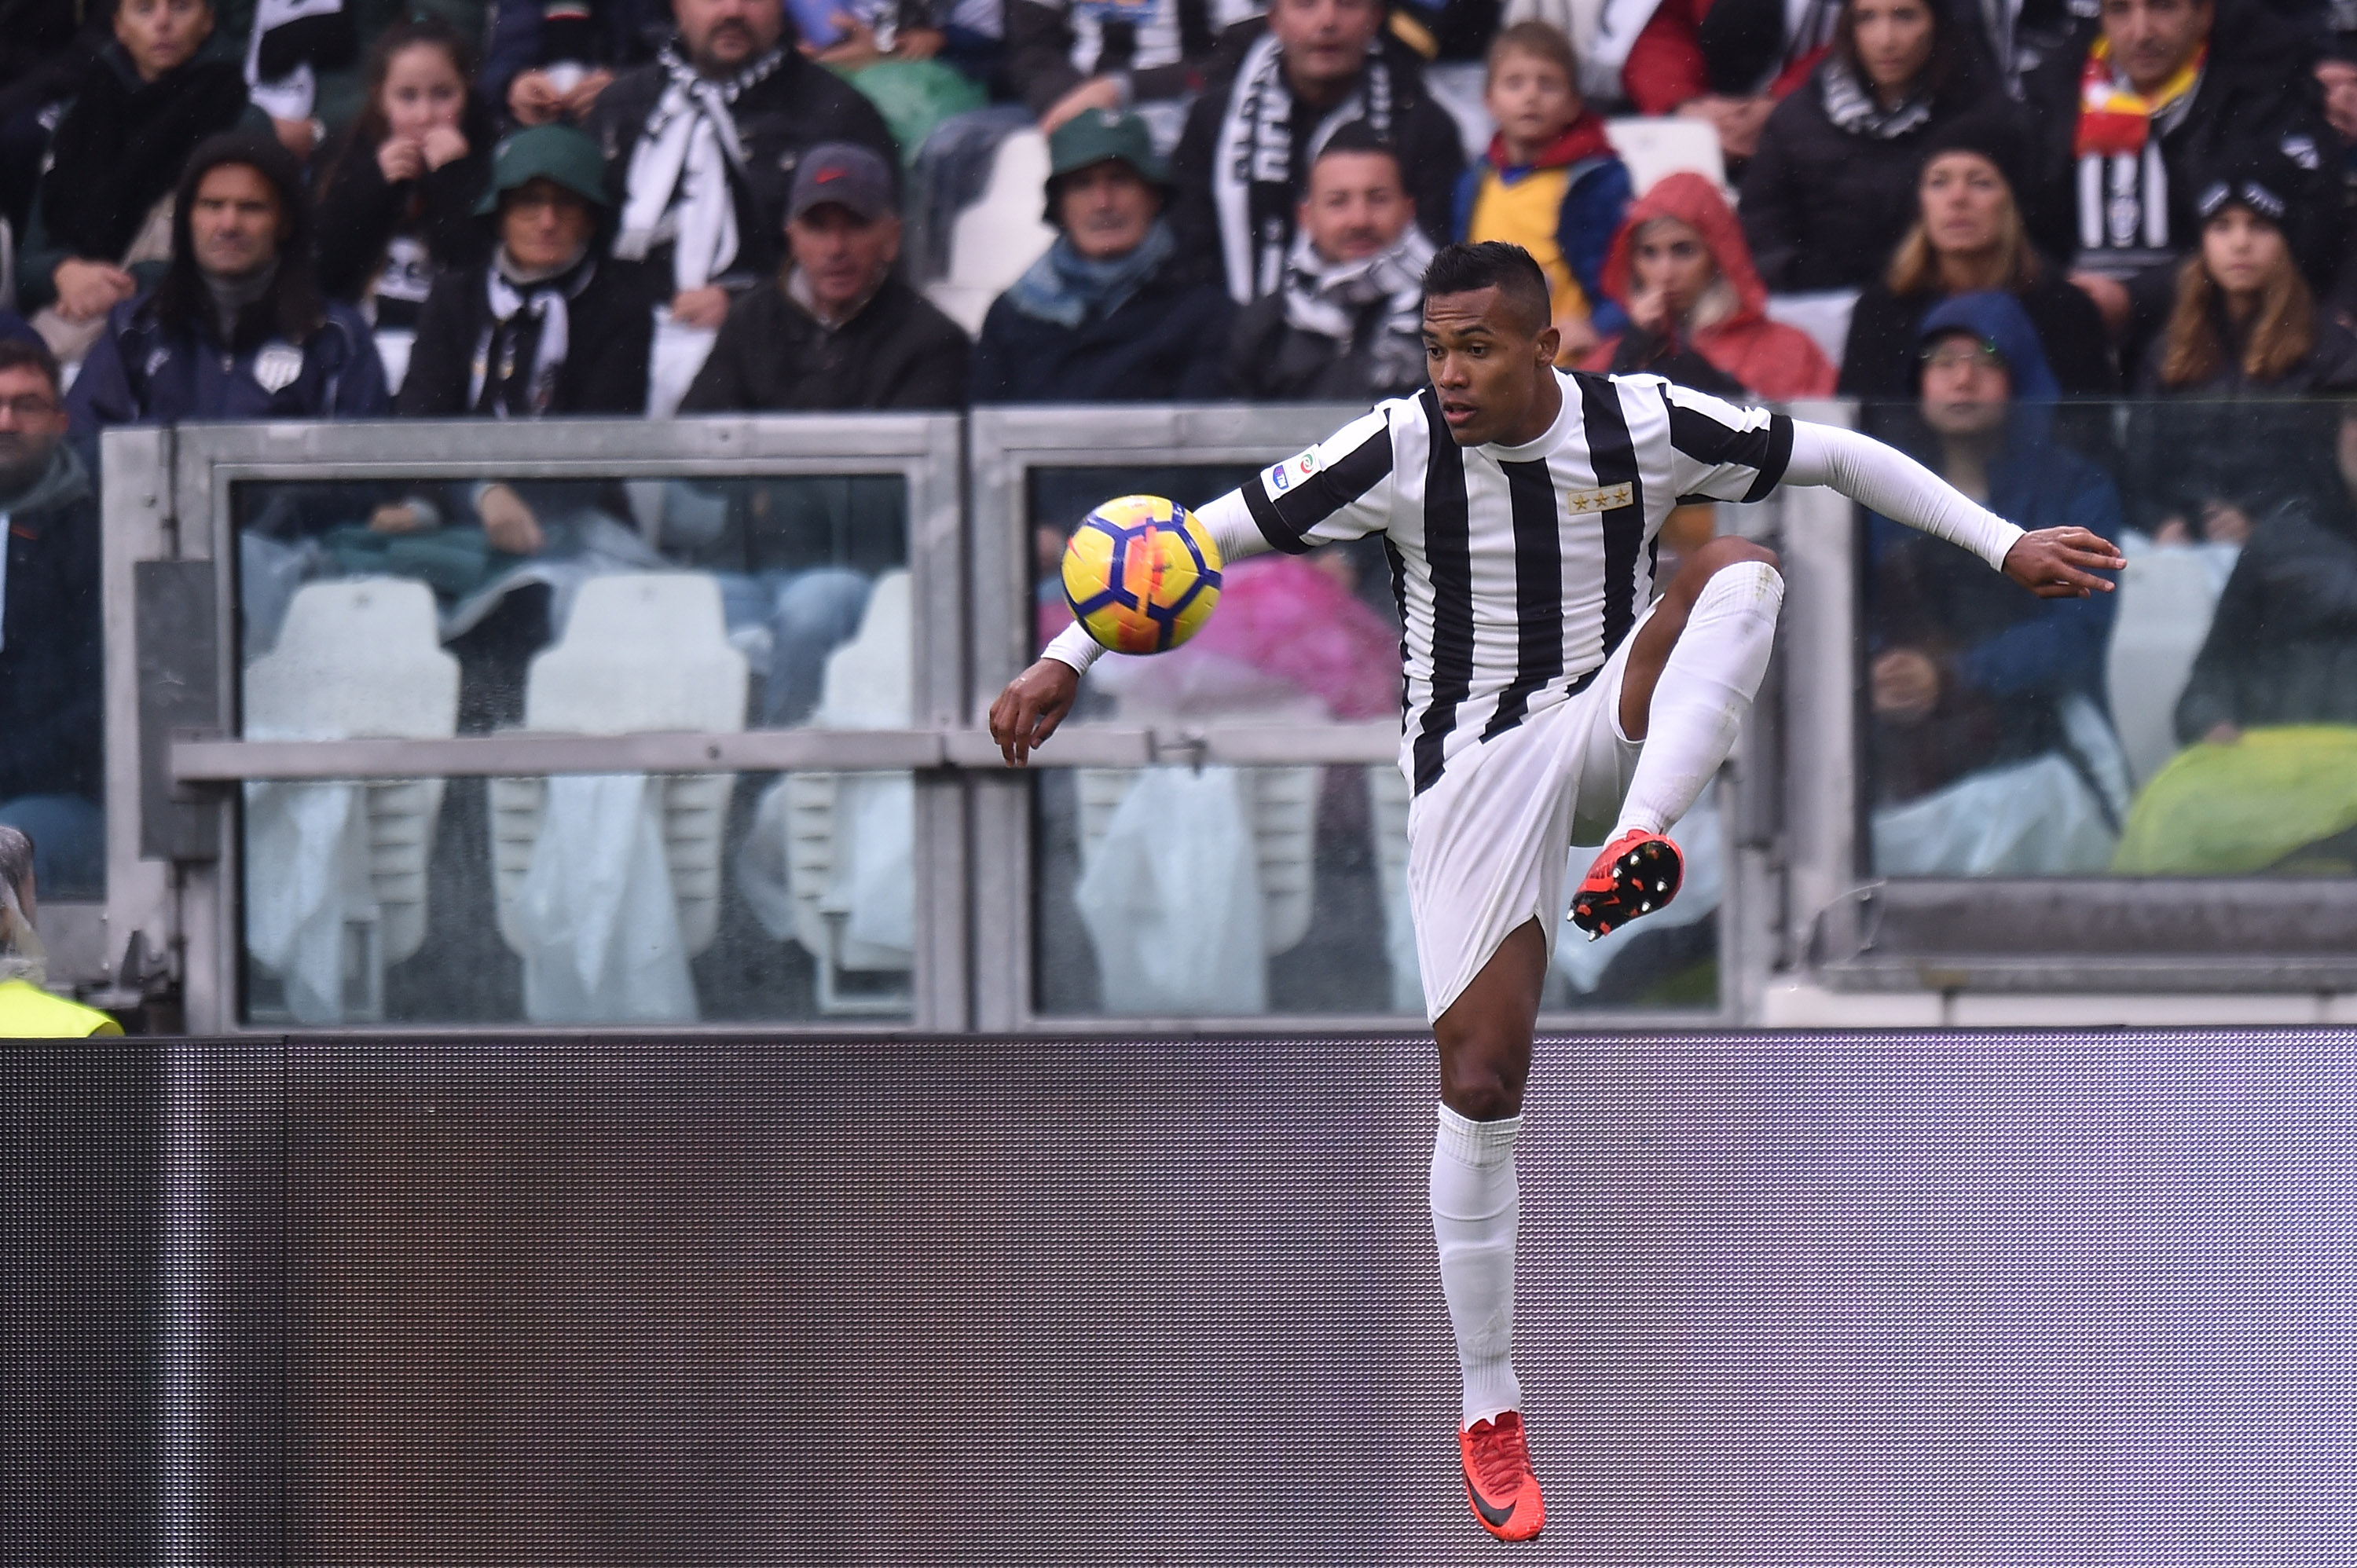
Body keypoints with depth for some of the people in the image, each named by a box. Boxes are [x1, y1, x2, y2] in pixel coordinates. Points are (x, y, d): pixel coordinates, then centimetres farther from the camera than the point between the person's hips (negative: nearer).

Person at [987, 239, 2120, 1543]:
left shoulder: (1644, 426, -8)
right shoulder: (1400, 451, -12)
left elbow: (1840, 458, 3)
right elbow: (1214, 535, -6)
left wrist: (2003, 545, 1)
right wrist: (1065, 663, -9)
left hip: (1612, 726, 1)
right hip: (1472, 769, -1)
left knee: (1740, 567, -26)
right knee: (1482, 1082, -8)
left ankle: (1636, 844, -42)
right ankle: (1488, 1412, 6)